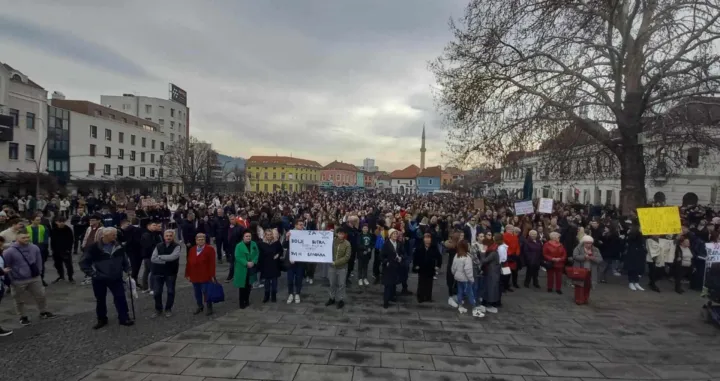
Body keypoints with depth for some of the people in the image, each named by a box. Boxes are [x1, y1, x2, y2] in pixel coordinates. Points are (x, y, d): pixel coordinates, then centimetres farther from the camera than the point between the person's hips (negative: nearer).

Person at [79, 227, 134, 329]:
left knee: (120, 298, 2)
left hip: (116, 278, 2)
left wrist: (127, 269, 6)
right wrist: (92, 273, -13)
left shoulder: (119, 246, -2)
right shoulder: (94, 248, -16)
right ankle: (102, 320, 29)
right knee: (100, 300, 12)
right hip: (99, 279, -2)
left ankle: (124, 318, 13)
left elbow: (124, 259, 14)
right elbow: (83, 262, -10)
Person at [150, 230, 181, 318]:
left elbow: (173, 257, -23)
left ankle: (168, 309, 24)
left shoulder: (176, 246, -7)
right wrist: (165, 261, -18)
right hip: (158, 272, 3)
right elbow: (153, 259, -8)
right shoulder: (158, 246, 2)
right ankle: (158, 309, 27)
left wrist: (160, 256, -12)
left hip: (171, 273, -2)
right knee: (157, 292, 8)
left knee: (170, 291, 7)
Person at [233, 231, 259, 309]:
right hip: (242, 269, -4)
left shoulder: (254, 244, 3)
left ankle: (247, 300, 30)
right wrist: (246, 263, -23)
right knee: (242, 286, 1)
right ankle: (242, 303, 11)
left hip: (251, 269, 4)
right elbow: (237, 257, -16)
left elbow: (257, 254, 1)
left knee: (249, 285, 14)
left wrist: (253, 262, -15)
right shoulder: (239, 246, -10)